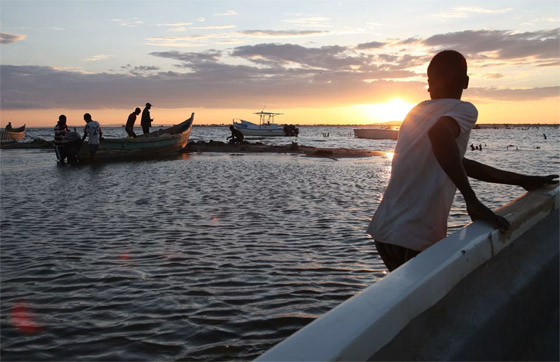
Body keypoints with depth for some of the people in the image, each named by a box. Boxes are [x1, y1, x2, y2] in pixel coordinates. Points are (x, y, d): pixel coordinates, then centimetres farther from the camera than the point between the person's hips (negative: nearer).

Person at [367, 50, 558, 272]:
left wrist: (522, 181, 26)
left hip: (384, 231, 7)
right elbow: (440, 134, -32)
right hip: (415, 240, -7)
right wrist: (472, 201, -28)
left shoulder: (418, 111, 17)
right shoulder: (464, 110, -6)